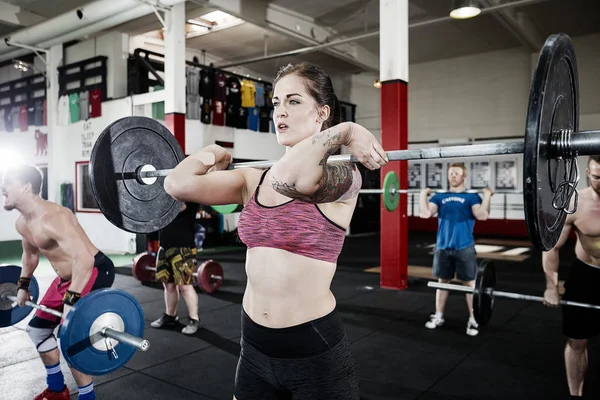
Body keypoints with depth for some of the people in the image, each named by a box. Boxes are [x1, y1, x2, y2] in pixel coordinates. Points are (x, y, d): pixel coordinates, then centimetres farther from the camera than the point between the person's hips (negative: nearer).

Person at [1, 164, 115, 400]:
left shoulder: (51, 217, -29)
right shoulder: (22, 223, 3)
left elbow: (84, 259, -38)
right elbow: (30, 254, 24)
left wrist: (71, 303, -41)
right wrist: (23, 286, 27)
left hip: (95, 272, -11)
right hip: (67, 276, 11)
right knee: (38, 328, 18)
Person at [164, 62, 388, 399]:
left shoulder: (342, 178, -13)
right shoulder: (254, 180, 2)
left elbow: (288, 178, -34)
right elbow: (178, 185, -8)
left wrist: (345, 131, -22)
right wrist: (214, 155, 6)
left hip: (315, 350, -5)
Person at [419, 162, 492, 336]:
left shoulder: (471, 196, 2)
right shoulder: (440, 197, 10)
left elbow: (482, 215, -14)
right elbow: (425, 213, -4)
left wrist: (487, 196, -14)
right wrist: (423, 195, 1)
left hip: (464, 247, -2)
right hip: (442, 247, 3)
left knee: (470, 283, 3)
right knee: (442, 281, 12)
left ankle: (473, 320, 13)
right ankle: (438, 316, 22)